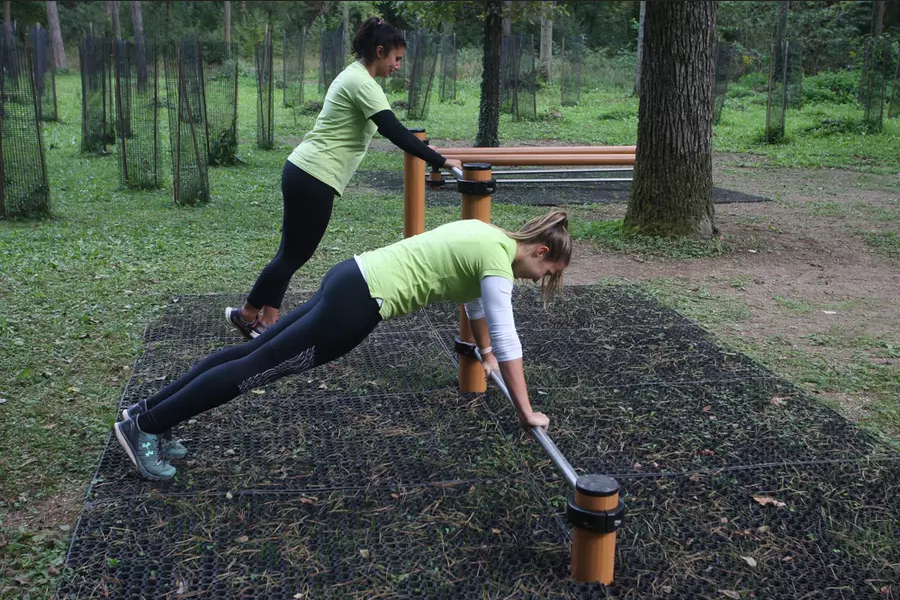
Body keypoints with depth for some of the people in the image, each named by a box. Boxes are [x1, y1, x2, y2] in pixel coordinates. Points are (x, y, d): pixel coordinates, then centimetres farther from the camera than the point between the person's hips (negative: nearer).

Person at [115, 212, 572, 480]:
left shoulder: (487, 237, 16)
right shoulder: (499, 259, -12)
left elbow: (473, 292, 33)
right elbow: (508, 341, -14)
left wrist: (484, 352, 43)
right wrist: (526, 413, -6)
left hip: (352, 278, 9)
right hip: (357, 303, -9)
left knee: (255, 352, 10)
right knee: (258, 366, -4)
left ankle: (147, 410, 17)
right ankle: (143, 426, 3)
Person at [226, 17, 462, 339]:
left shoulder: (353, 75, 16)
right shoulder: (363, 83, -15)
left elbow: (386, 129, 25)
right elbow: (394, 132, -23)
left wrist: (423, 148, 29)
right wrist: (440, 161, -23)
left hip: (303, 171, 10)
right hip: (313, 179, -10)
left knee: (294, 251, 13)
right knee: (295, 253, 1)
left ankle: (267, 321, 19)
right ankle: (247, 314, 15)